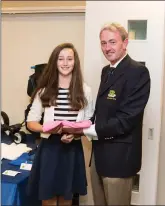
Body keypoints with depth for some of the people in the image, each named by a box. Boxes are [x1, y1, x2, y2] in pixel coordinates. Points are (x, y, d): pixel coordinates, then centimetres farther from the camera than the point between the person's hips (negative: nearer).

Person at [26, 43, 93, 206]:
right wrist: (50, 129, -21)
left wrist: (75, 133, -15)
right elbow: (31, 122, -1)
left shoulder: (85, 90, 0)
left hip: (73, 148, 1)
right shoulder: (44, 90, -1)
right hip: (49, 148, -1)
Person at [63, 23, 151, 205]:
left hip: (119, 154, -8)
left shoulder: (138, 72, -16)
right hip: (99, 151, 8)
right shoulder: (106, 70, 11)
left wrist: (86, 130, -20)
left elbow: (127, 119, -23)